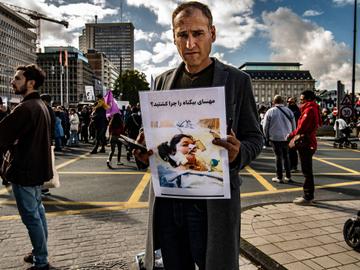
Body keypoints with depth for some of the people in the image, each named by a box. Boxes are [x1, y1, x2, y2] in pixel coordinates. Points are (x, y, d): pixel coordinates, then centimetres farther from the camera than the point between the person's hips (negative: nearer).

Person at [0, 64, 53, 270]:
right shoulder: (41, 106, 11)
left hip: (24, 170, -10)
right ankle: (40, 253, 31)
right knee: (38, 211, 18)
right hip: (38, 167, 10)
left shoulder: (25, 108, -21)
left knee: (31, 216, -1)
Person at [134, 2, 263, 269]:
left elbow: (255, 138, 1)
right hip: (167, 200, 4)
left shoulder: (237, 80, -2)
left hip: (212, 203, -4)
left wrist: (238, 153, -22)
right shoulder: (163, 80, 9)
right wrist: (145, 148, -7)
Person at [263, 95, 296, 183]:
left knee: (279, 157, 3)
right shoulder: (289, 111, 3)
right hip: (287, 138, 3)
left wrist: (267, 136, 12)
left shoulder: (270, 111, -7)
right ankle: (288, 177, 18)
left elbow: (265, 126, -2)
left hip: (275, 138, -3)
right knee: (286, 156, 14)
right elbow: (294, 126, 8)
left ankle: (279, 177, 7)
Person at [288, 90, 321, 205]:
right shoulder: (313, 109, 17)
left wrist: (291, 135, -6)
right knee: (307, 171, 17)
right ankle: (308, 195, 26)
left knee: (307, 171, -3)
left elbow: (301, 128, -21)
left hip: (306, 144, -10)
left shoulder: (309, 110, -16)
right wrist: (294, 135, 4)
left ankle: (308, 198, 5)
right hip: (309, 143, 10)